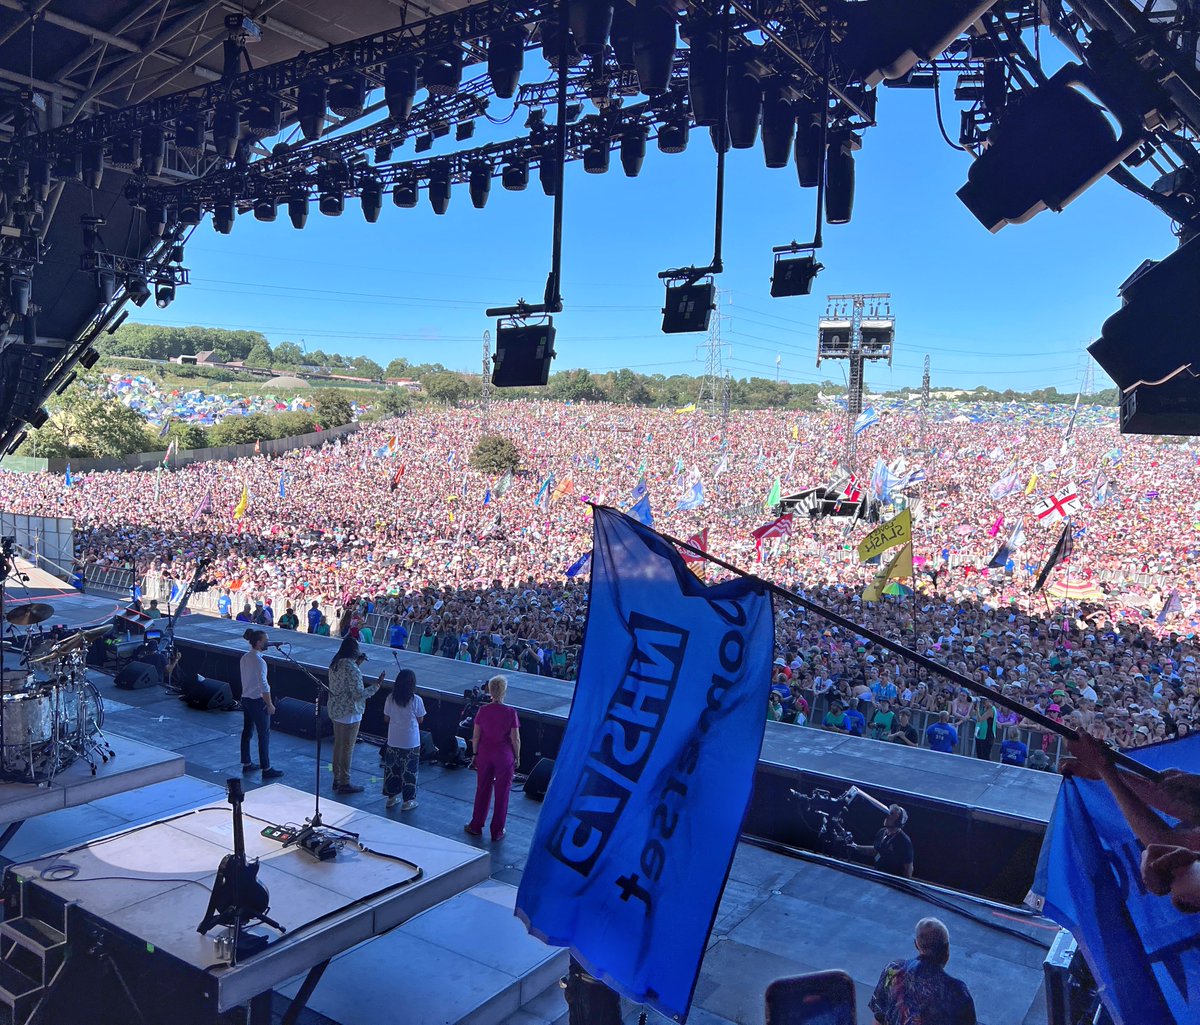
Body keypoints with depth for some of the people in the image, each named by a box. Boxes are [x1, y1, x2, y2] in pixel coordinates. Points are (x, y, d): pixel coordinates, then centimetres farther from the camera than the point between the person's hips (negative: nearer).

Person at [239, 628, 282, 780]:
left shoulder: (244, 658, 6)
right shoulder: (259, 661, -22)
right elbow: (263, 686, -23)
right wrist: (270, 705, -15)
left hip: (245, 698, 9)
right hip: (257, 701, -9)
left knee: (247, 731, 18)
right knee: (264, 735, -2)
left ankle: (246, 764, 29)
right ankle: (266, 769, 3)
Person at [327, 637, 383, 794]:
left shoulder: (335, 664, 2)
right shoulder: (352, 669, -24)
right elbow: (359, 695, -25)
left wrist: (357, 664, 13)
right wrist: (377, 685, -16)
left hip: (335, 711, 9)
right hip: (349, 714, -9)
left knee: (338, 746, 19)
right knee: (347, 749, 3)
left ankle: (337, 780, 29)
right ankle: (344, 784, 13)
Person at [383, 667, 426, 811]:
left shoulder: (390, 698, -7)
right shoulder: (416, 700, -15)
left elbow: (386, 718, 2)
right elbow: (420, 720, -6)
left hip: (393, 741, 3)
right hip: (411, 742, -3)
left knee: (392, 768, 16)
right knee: (409, 771, 8)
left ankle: (391, 797, 26)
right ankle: (408, 801, 15)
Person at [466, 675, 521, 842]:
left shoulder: (482, 711, -8)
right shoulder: (510, 712, -15)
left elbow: (476, 736, -2)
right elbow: (515, 738, -11)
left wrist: (475, 754, 11)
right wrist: (517, 757, 2)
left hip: (485, 753, 2)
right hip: (504, 756, -2)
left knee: (482, 790, 17)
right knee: (502, 793, 10)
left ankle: (476, 826, 28)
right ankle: (497, 831, 17)